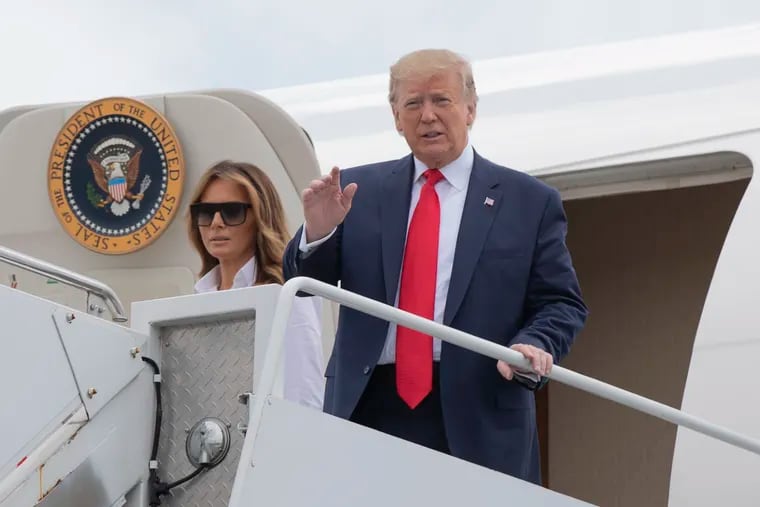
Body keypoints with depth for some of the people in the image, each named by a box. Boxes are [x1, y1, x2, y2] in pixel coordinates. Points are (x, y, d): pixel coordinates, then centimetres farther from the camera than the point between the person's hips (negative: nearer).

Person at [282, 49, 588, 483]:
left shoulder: (529, 201, 6)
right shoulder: (359, 190, 12)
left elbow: (562, 304, 4)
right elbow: (304, 284, 10)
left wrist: (533, 346, -17)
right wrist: (318, 233, -12)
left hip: (477, 422, -2)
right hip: (367, 410, 2)